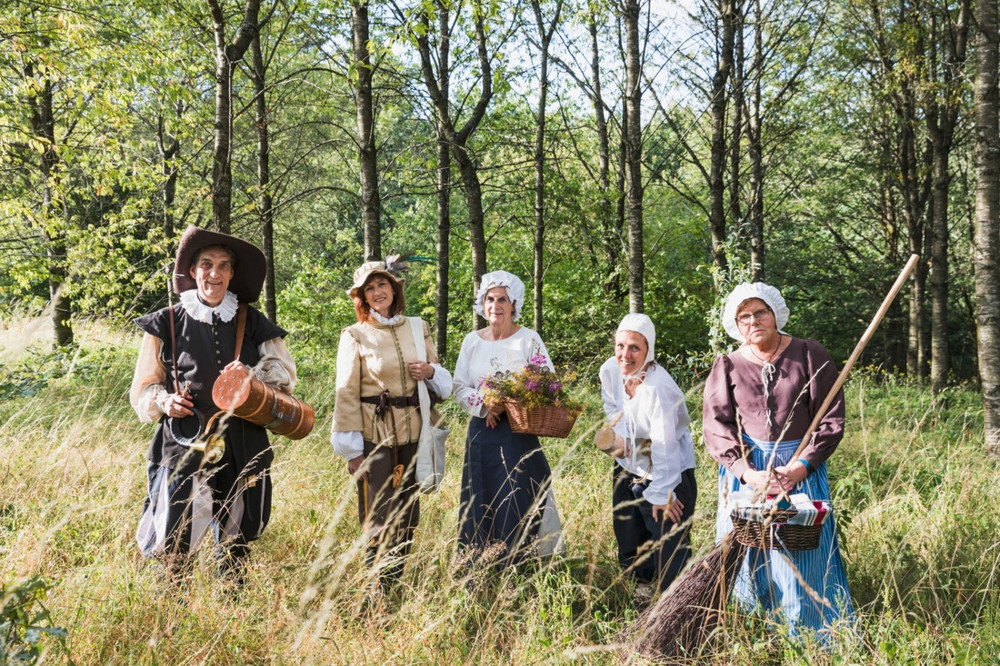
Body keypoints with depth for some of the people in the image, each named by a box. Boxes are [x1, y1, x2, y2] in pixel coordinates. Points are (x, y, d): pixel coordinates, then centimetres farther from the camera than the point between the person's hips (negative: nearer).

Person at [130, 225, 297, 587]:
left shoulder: (251, 323, 8)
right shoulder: (168, 323, 2)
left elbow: (284, 371, 7)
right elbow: (144, 388, 8)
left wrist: (252, 376, -13)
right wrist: (164, 400, -14)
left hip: (241, 447, 3)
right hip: (184, 445, -2)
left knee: (236, 542, 13)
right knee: (175, 543, -9)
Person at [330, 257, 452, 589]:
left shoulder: (418, 330, 9)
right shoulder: (355, 336, -2)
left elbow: (443, 383, 16)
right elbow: (347, 394, -5)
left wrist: (431, 372, -9)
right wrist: (352, 450, -10)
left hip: (412, 433, 4)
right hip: (374, 434, -4)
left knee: (407, 518, 10)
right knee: (379, 521, -5)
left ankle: (398, 584, 22)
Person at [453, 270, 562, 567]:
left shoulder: (528, 339, -2)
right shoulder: (472, 341, 8)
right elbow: (459, 388, 5)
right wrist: (484, 407, -14)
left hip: (518, 434, -3)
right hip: (481, 434, 4)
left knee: (517, 506, -5)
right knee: (481, 506, 5)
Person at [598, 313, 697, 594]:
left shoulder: (658, 387, -32)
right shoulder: (610, 370, -12)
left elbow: (664, 447, -26)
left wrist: (661, 494, -19)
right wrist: (619, 435, -8)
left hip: (668, 473, -7)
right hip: (629, 467, 7)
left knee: (669, 549, -3)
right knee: (629, 544, 20)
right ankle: (644, 586, 41)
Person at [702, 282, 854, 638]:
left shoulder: (809, 355, -1)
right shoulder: (727, 367, 3)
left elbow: (832, 418, -2)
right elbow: (716, 427, -2)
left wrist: (801, 466, -13)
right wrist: (749, 473, -15)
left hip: (802, 469, -1)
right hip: (745, 470, 1)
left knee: (806, 559, 1)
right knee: (746, 557, 5)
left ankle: (824, 643, 16)